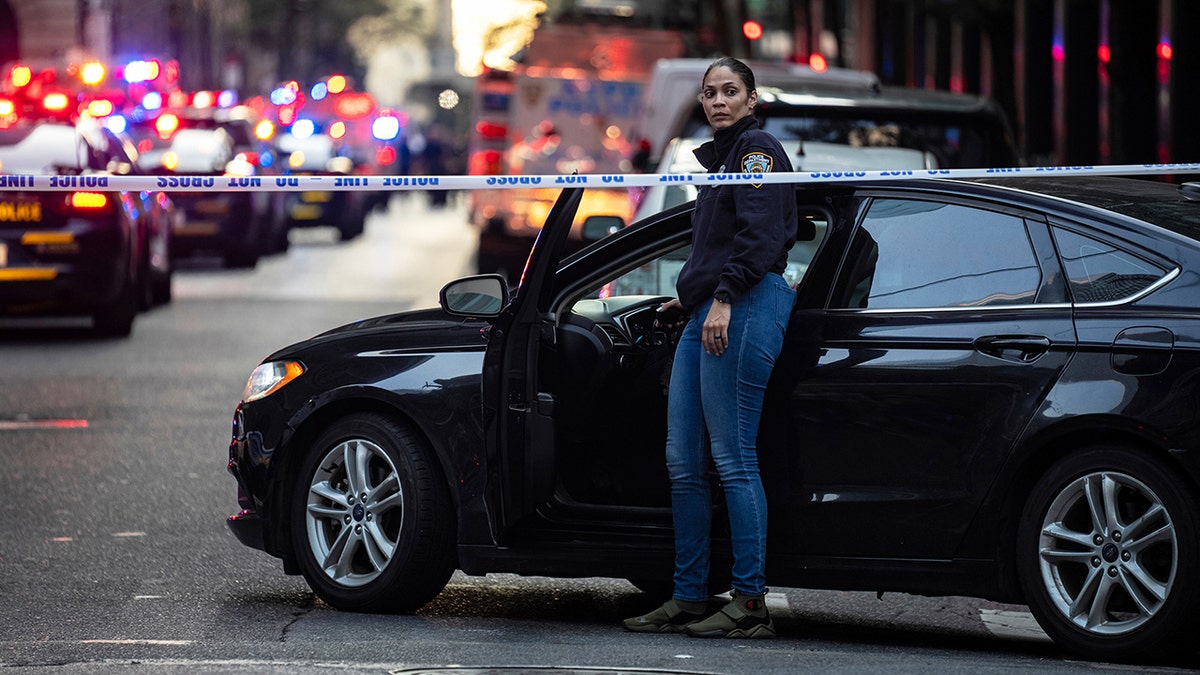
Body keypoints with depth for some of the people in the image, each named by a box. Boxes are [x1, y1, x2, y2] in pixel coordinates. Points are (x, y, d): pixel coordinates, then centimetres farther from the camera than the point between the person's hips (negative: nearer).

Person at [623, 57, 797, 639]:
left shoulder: (757, 148, -4)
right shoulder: (720, 156, 25)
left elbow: (760, 234, -17)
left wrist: (724, 298, -23)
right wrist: (689, 300, 30)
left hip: (744, 308, -10)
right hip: (705, 315, 10)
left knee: (733, 459, -11)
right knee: (684, 462, 7)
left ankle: (750, 605, -9)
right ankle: (689, 599, 10)